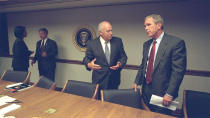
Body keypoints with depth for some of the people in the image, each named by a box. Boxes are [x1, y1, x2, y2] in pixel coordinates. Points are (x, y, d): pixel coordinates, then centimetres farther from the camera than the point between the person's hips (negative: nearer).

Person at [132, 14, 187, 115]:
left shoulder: (176, 42, -13)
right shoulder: (146, 44, 9)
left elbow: (178, 71, -16)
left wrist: (170, 94, -18)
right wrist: (137, 82, 9)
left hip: (162, 93, -5)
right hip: (146, 91, 6)